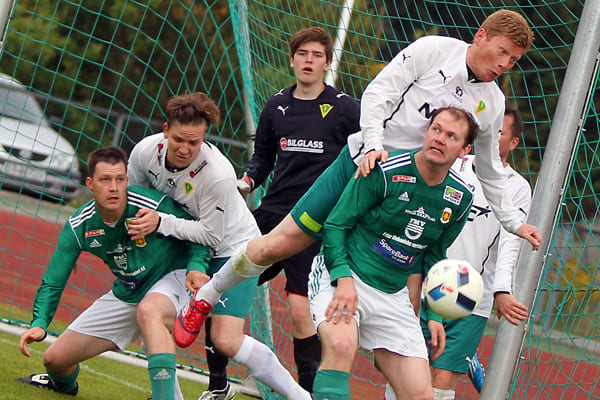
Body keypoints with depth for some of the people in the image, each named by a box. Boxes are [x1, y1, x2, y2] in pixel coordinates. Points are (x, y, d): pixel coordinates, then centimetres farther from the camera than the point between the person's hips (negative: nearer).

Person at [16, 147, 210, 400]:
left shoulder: (156, 206, -27)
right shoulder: (78, 227, -14)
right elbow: (53, 283, -9)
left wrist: (196, 267, -33)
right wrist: (39, 324, -25)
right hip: (126, 292, 5)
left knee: (148, 311, -43)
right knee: (55, 358, 7)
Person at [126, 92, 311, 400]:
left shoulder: (218, 174, -33)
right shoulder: (145, 151, -18)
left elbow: (211, 235, -25)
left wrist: (160, 223, -31)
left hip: (233, 247, -6)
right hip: (183, 247, 7)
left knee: (226, 342, -18)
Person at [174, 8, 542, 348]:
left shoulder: (493, 103, 7)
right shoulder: (433, 50, -7)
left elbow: (491, 171, 18)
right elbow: (378, 92, -10)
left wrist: (514, 223, 14)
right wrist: (373, 144, -23)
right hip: (362, 164, -4)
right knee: (277, 245, -4)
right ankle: (206, 297, 17)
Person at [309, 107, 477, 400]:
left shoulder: (459, 198, 3)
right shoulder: (384, 172, -14)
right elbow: (335, 225, -9)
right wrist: (343, 278, -22)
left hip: (393, 295, 5)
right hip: (342, 276, -5)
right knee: (341, 345, -37)